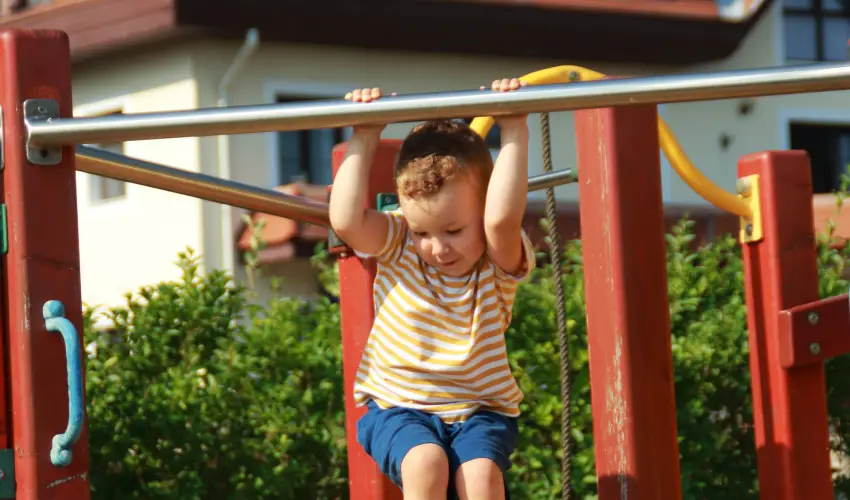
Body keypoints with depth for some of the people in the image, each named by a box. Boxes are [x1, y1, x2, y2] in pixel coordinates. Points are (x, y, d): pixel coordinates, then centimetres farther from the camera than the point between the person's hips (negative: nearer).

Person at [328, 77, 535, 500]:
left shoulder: (499, 261, -11)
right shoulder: (396, 246, -5)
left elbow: (501, 218, -34)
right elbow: (346, 221, -25)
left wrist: (514, 134, -33)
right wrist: (364, 139, -21)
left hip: (479, 410, 0)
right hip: (397, 408, 0)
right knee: (425, 464, -30)